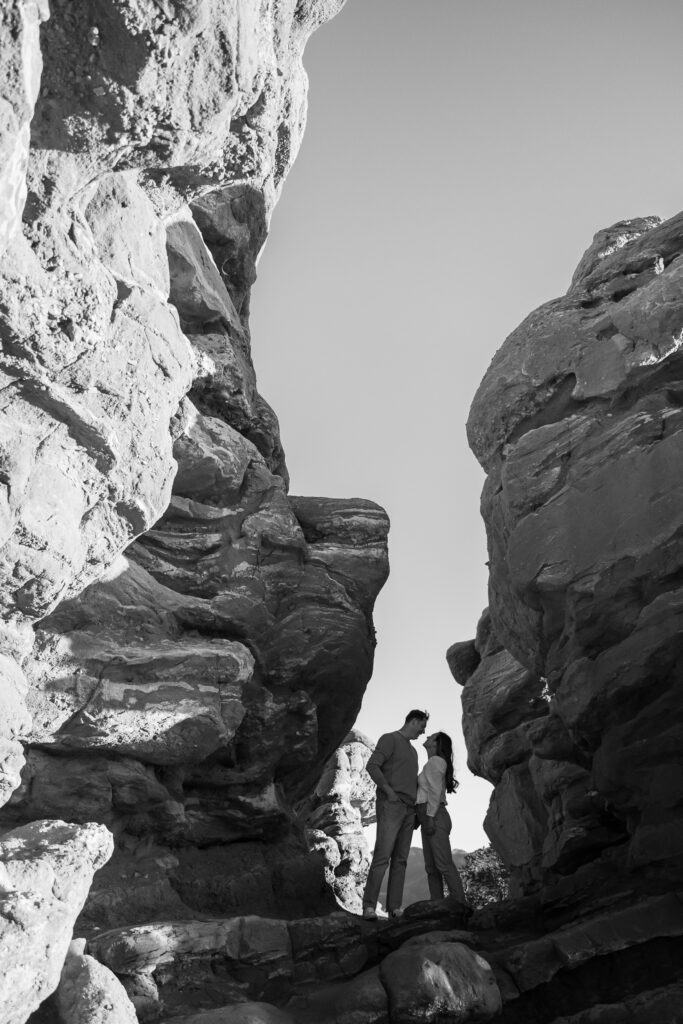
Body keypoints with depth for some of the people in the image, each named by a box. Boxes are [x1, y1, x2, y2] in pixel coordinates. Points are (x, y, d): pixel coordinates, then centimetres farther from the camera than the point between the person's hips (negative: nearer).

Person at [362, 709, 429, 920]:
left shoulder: (412, 750, 25)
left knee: (400, 859, 3)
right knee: (383, 855, -14)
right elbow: (372, 766, -11)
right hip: (391, 805, -8)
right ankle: (369, 906, -13)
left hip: (408, 809, 8)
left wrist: (417, 809, 13)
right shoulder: (389, 739, 0)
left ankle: (394, 907, 3)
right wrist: (389, 792, -15)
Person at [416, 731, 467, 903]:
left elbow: (436, 790, -14)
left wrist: (430, 817, -19)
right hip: (429, 819, 10)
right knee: (431, 868, 4)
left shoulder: (435, 760, -4)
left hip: (434, 817, -10)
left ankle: (460, 906, -16)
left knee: (444, 865, -14)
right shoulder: (433, 764, 23)